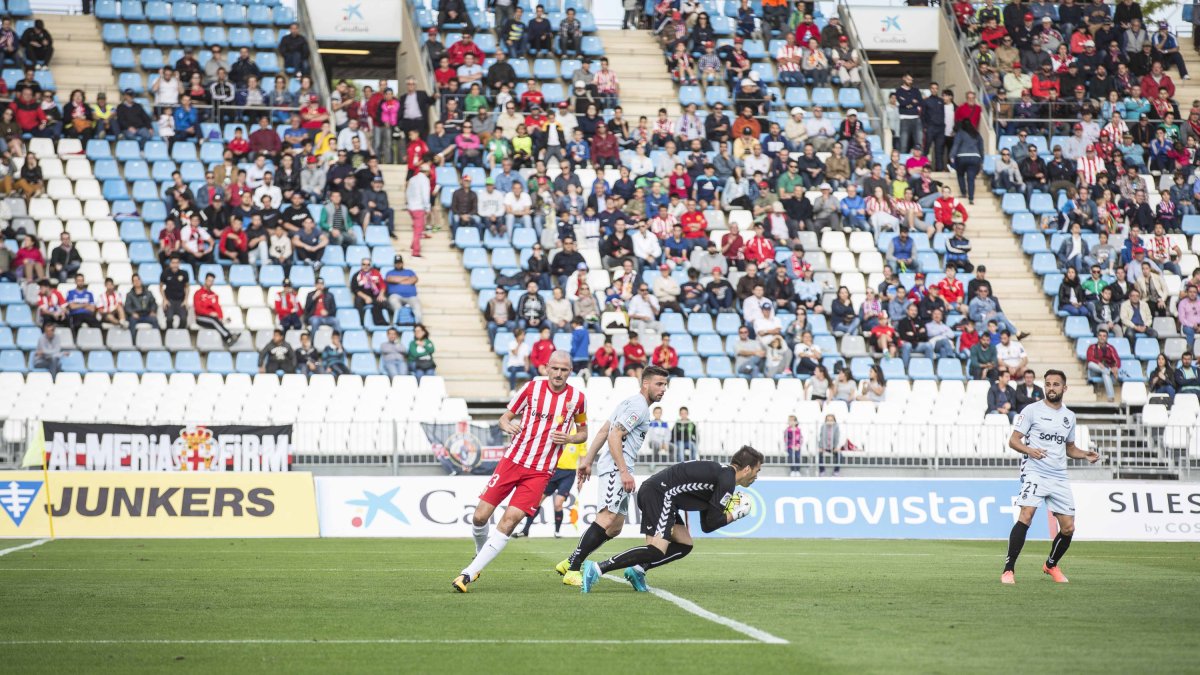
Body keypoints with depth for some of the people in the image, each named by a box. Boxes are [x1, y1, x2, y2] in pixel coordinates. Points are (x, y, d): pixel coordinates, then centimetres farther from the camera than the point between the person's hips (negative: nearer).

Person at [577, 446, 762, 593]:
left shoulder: (719, 473, 23)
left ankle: (637, 570, 3)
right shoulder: (727, 481, -9)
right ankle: (597, 569, -26)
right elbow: (712, 523, -10)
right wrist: (733, 515, 5)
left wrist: (727, 513, 13)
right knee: (656, 551, -19)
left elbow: (706, 525, 24)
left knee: (684, 546, 12)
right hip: (659, 494, -10)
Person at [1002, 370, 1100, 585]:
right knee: (1026, 516, -24)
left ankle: (1051, 565, 29)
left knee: (1068, 528, 4)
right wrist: (1030, 450, -22)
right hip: (1035, 473, -5)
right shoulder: (1032, 410, 0)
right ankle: (1009, 569, -21)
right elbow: (1013, 440, -2)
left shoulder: (1069, 416, 16)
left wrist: (1086, 454, 8)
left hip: (1059, 478, 5)